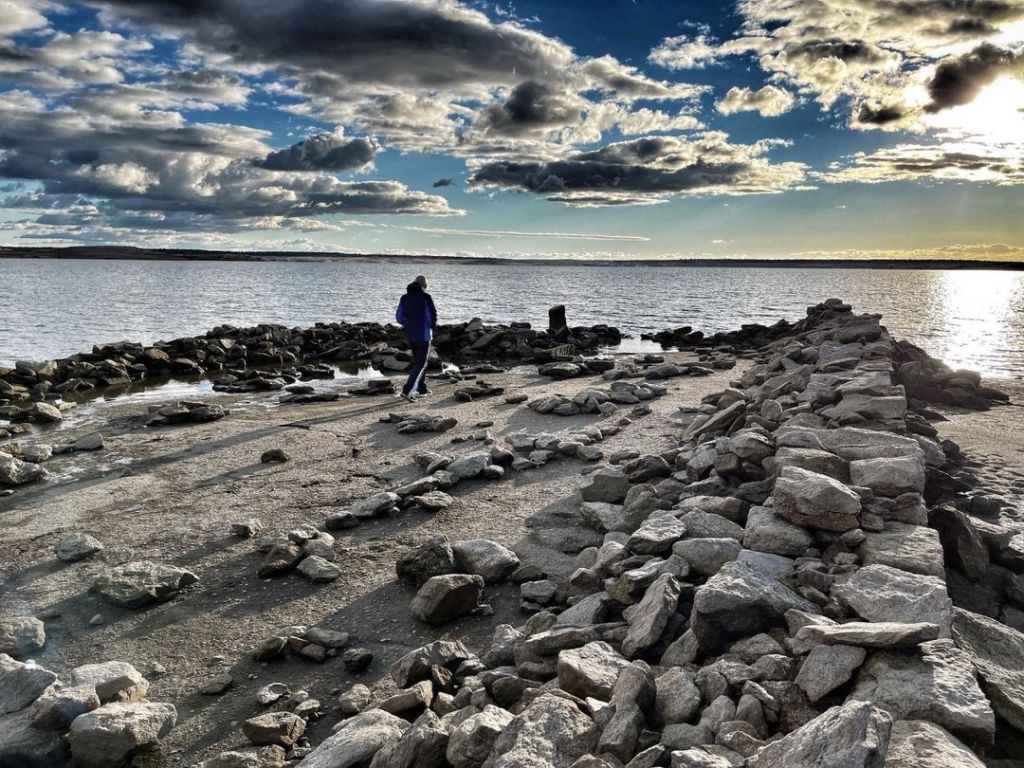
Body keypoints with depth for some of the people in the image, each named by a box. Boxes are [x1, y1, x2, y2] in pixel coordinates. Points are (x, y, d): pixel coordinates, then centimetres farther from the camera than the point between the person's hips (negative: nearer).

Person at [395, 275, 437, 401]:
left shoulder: (405, 298, 4)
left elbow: (399, 317, 5)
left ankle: (422, 389, 27)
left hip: (410, 335, 6)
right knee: (420, 363, -2)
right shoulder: (426, 297, -12)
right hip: (423, 334, -6)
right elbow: (433, 315, -14)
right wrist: (433, 326, 7)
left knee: (418, 360, 21)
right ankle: (406, 390, -14)